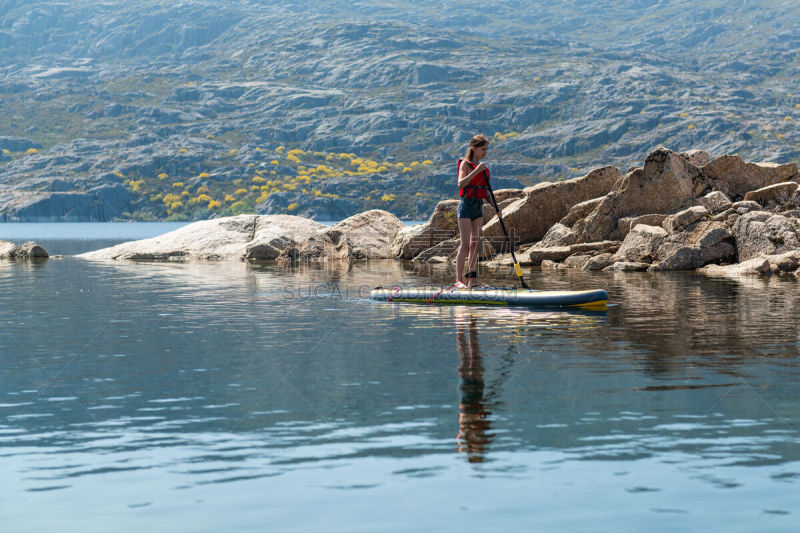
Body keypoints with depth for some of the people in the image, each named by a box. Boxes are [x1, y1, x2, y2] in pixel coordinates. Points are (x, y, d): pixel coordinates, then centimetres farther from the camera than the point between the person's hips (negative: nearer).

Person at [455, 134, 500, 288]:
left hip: (478, 206, 8)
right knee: (465, 244, -11)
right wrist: (476, 171, -28)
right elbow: (461, 183, -23)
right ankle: (459, 280, -11)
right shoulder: (465, 164, -7)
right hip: (466, 205, -7)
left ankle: (472, 280, 8)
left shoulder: (482, 167, 15)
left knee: (476, 244, 6)